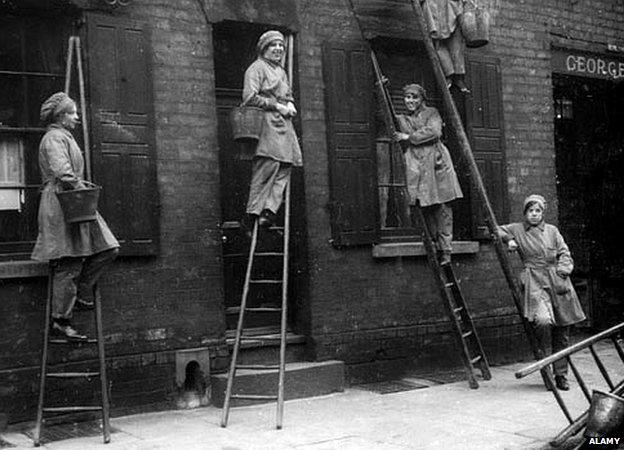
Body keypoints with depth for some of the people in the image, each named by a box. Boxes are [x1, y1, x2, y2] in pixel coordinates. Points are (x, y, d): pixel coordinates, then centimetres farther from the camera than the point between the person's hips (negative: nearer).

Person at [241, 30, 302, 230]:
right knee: (269, 163, -17)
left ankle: (270, 208, -9)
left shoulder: (281, 70, 25)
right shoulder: (257, 68, -2)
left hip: (283, 123, 8)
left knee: (285, 165, -6)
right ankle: (252, 211, -14)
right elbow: (250, 97, -12)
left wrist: (290, 104, 8)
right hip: (265, 121, -8)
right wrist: (277, 106, -12)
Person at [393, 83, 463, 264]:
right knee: (425, 208, -6)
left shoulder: (431, 113, 12)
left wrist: (409, 137, -5)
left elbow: (434, 131, -5)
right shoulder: (401, 119, 19)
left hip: (437, 162, -1)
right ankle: (435, 246, 1)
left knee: (442, 207, -7)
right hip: (417, 166, 2)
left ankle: (445, 249, -5)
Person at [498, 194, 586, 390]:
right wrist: (508, 240, 0)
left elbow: (565, 254, 12)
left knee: (562, 333, 3)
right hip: (535, 283, -3)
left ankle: (561, 375, 15)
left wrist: (563, 269, -6)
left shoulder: (552, 231, 14)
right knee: (543, 320, -29)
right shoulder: (517, 230, 10)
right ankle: (543, 360, -6)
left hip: (557, 282, 3)